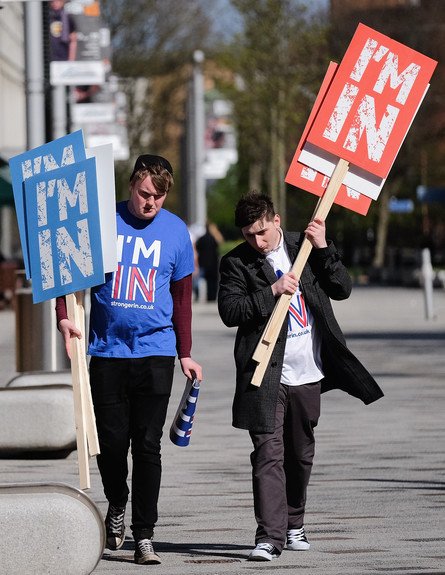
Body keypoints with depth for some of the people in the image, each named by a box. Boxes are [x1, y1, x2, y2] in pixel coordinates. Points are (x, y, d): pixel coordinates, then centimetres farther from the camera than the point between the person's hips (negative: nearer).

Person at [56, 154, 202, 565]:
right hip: (108, 349, 0)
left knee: (147, 445, -3)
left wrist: (185, 354, 10)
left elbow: (181, 297, 11)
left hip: (156, 351, 0)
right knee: (111, 440, 1)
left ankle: (144, 536, 0)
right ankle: (117, 505, 30)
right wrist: (65, 317, -10)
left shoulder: (175, 231, 4)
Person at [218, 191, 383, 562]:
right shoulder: (236, 263, -1)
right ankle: (269, 536, -15)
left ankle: (294, 523, 32)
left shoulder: (304, 247, 7)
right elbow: (229, 311, -11)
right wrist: (272, 292, -18)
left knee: (301, 454, 14)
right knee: (268, 453, -12)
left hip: (308, 374, 3)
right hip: (266, 376, -3)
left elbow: (343, 289, 5)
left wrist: (323, 249, -7)